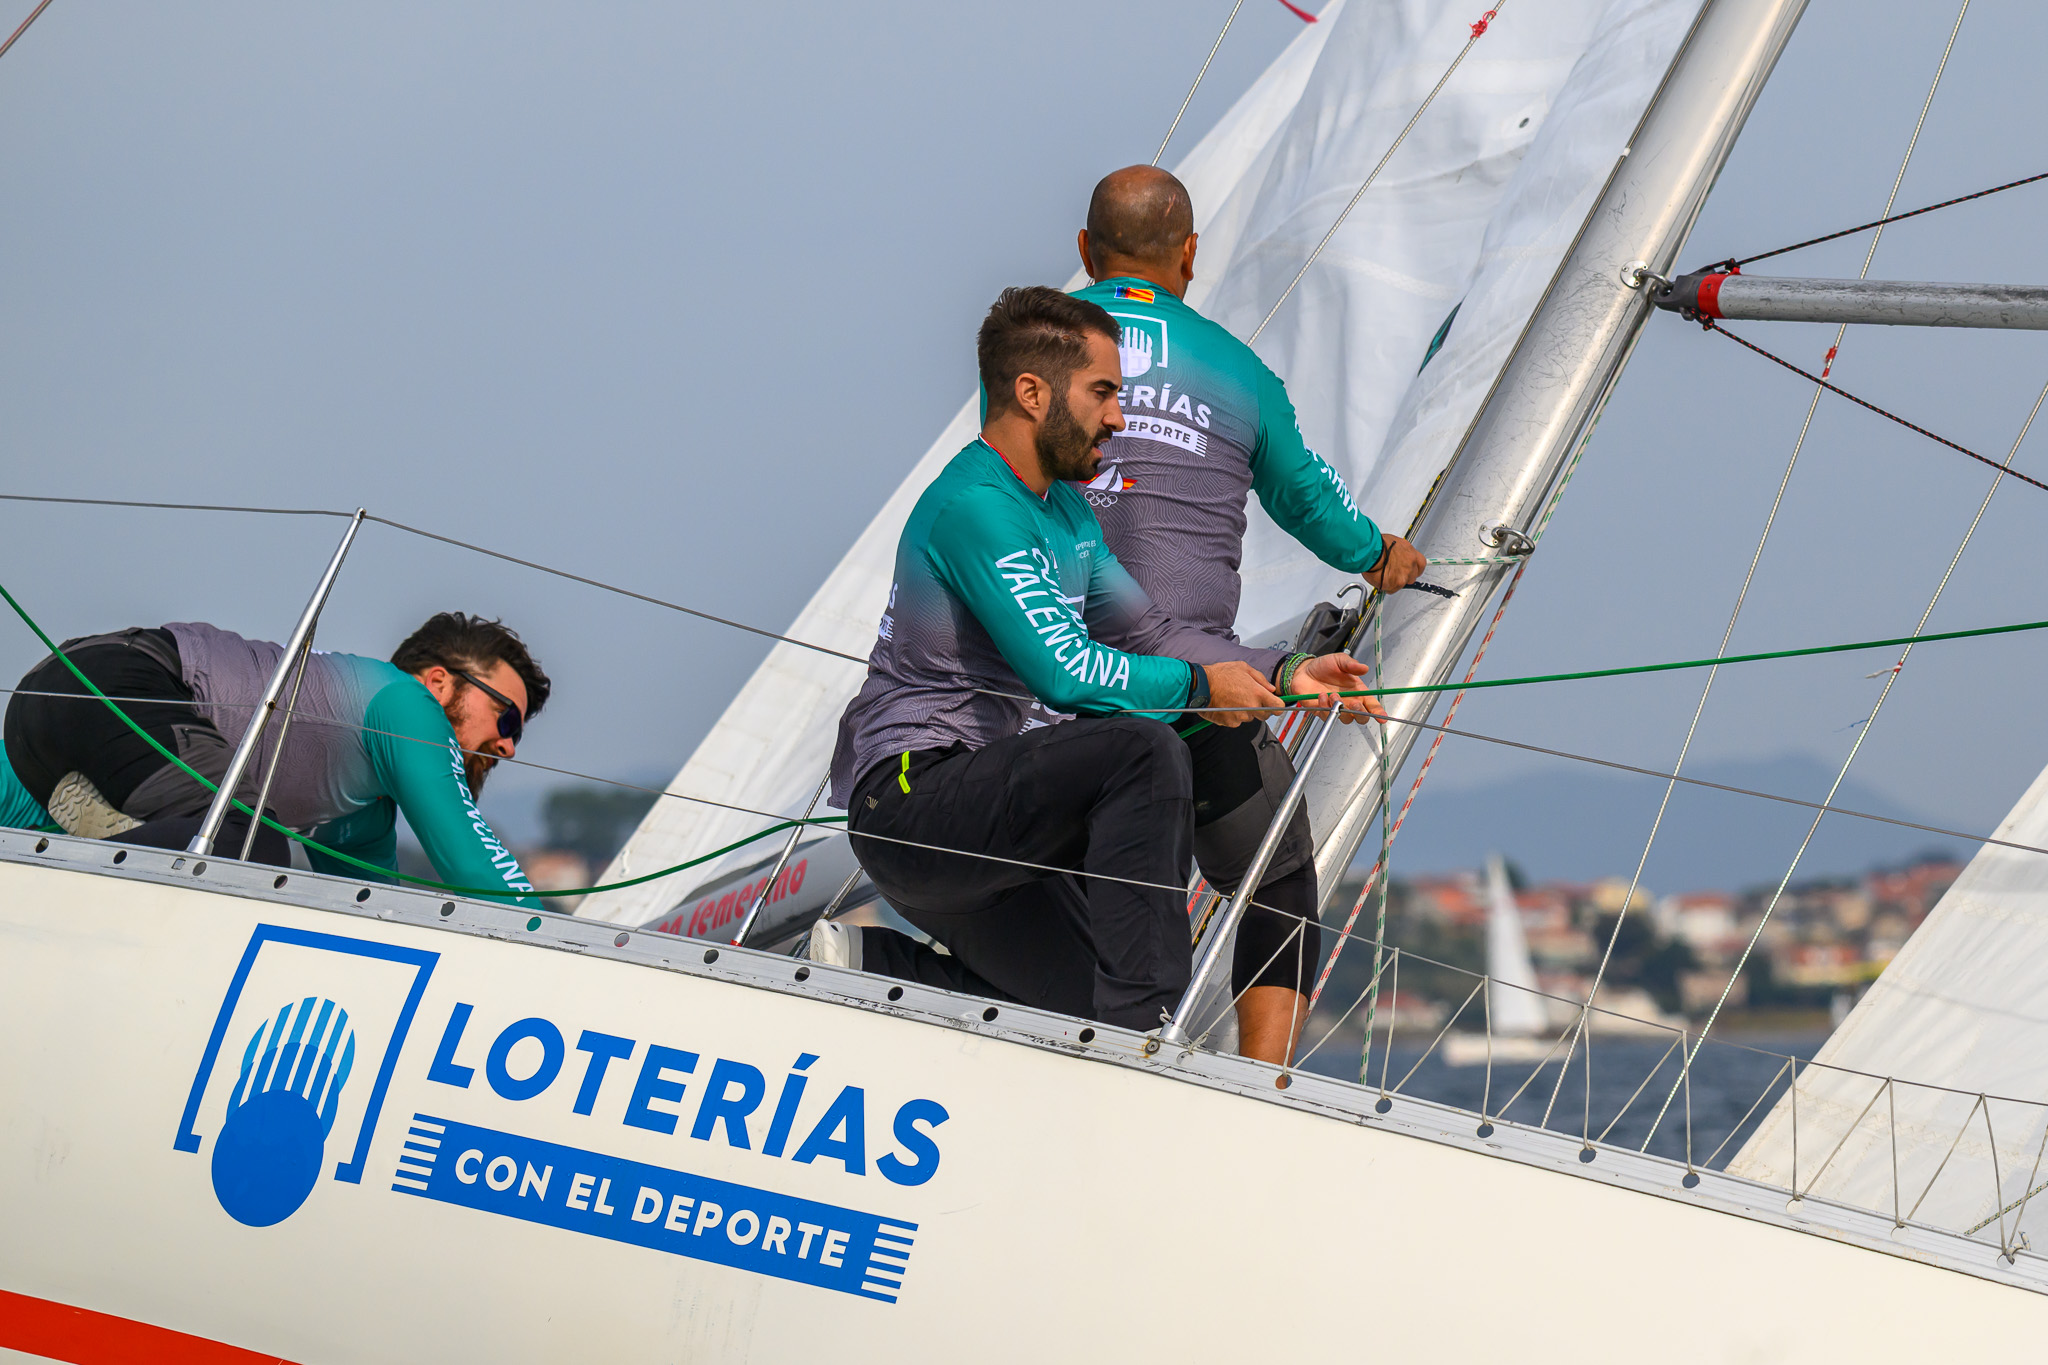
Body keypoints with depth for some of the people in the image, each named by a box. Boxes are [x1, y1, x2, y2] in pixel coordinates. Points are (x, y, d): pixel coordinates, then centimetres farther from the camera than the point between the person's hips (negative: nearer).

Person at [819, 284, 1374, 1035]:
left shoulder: (1063, 508, 15)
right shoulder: (974, 507, -17)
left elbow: (1143, 629, 19)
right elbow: (1066, 672, -25)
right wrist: (1199, 685, -11)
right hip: (910, 796, -10)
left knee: (1093, 1009, 6)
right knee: (1143, 750, -27)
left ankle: (868, 963, 13)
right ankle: (1138, 1027, -25)